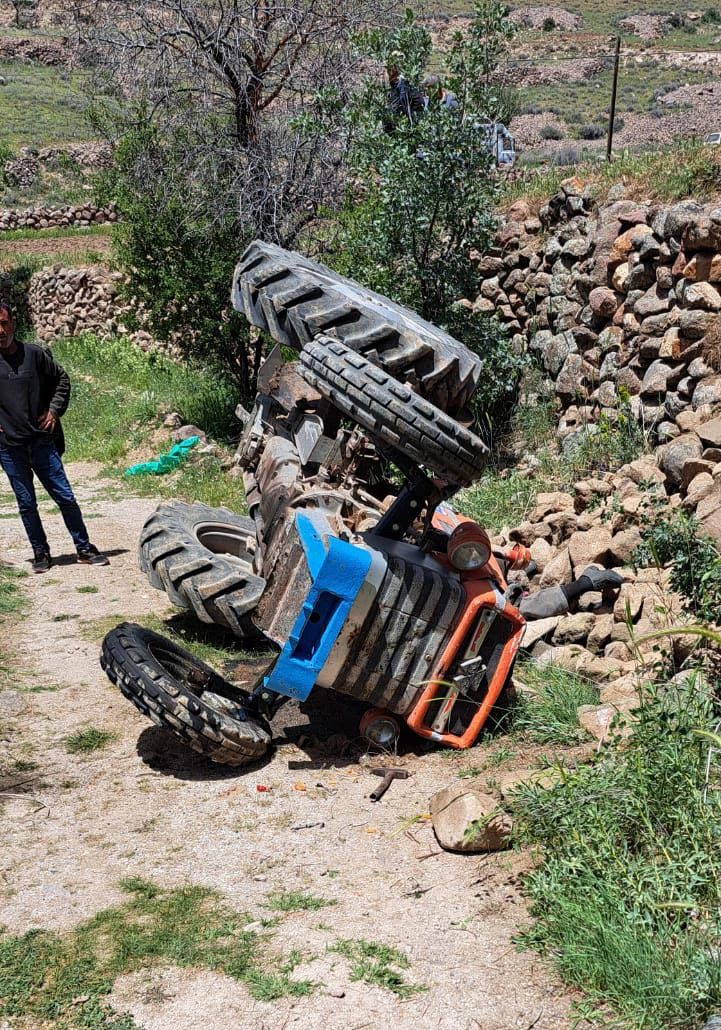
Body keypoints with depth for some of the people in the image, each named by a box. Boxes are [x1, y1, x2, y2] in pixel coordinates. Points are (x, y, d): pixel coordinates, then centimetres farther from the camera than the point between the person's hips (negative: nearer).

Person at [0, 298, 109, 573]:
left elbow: (61, 379, 15)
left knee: (65, 497, 4)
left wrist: (54, 410, 5)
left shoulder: (35, 354, 0)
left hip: (41, 442, 1)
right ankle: (40, 553, 20)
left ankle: (84, 549, 15)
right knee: (26, 504, 7)